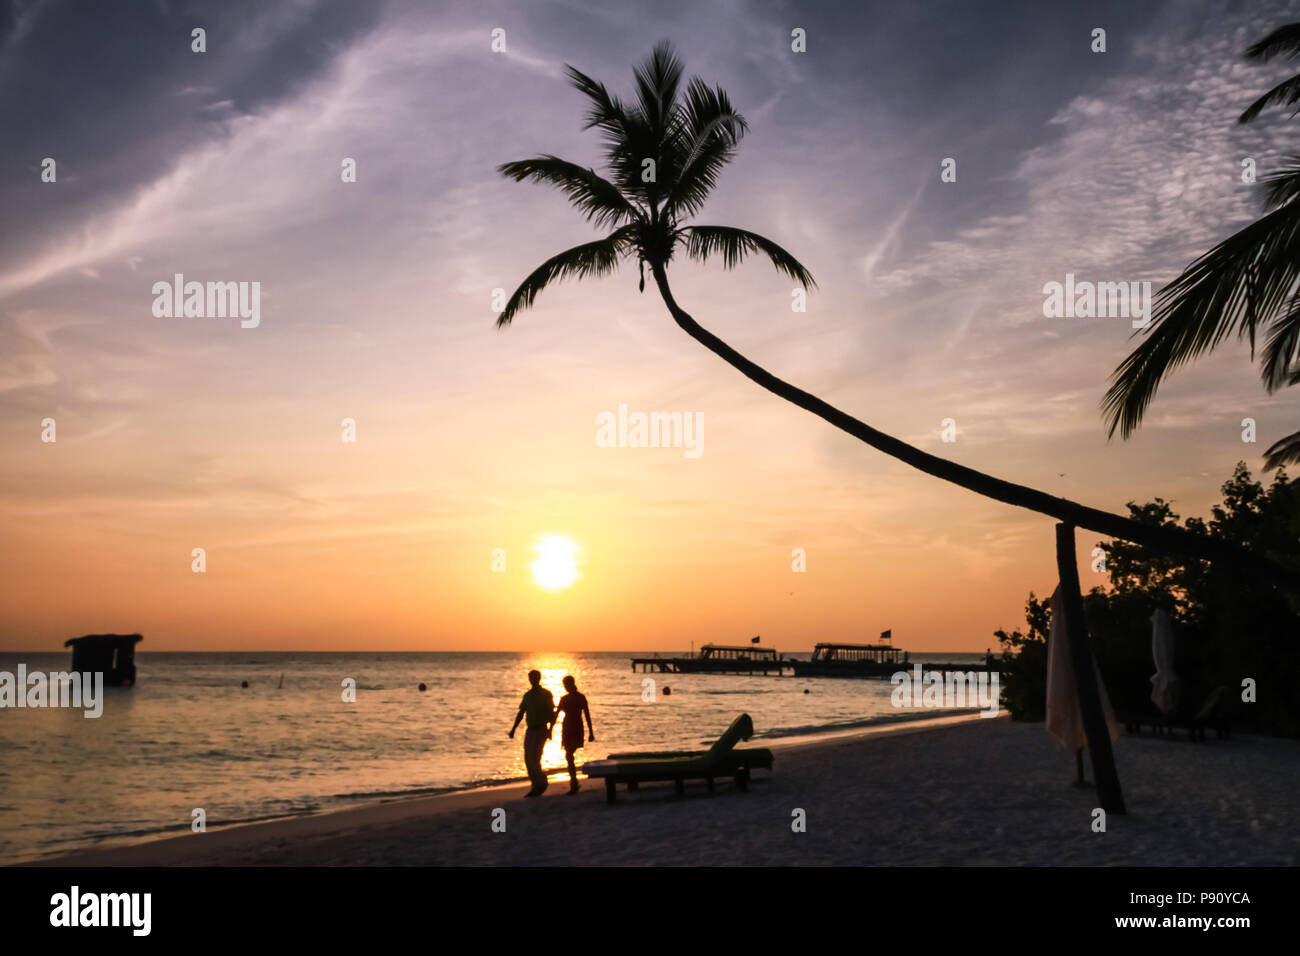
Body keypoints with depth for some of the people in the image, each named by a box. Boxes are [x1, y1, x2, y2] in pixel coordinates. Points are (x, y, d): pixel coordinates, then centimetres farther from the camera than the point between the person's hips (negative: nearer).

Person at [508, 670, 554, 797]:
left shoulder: (546, 694, -3)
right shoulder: (527, 695, 12)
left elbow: (552, 714, -5)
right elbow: (521, 713, 17)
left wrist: (550, 730, -17)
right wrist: (513, 729, 9)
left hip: (541, 730, -6)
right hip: (530, 730, 6)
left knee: (533, 757, -17)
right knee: (528, 759, 1)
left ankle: (542, 781, 1)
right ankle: (536, 787, 10)